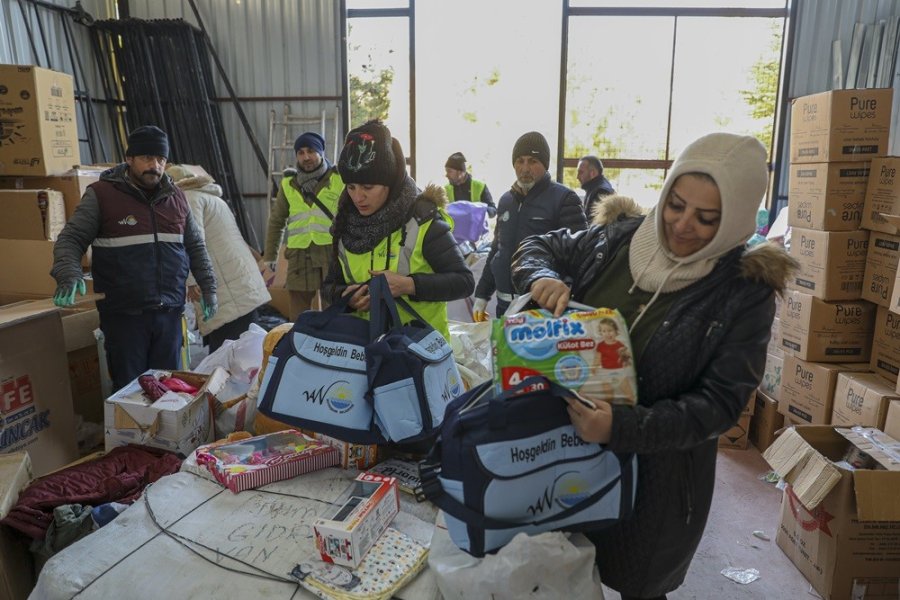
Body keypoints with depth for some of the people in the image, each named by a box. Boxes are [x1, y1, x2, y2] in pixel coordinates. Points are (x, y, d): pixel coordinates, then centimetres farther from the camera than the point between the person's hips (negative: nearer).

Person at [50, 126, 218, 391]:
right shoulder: (101, 194, -4)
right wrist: (69, 276, -23)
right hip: (123, 314, -3)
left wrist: (208, 287, 10)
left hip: (170, 312, 4)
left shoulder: (176, 197, 9)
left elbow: (195, 246, 16)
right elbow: (70, 240, -5)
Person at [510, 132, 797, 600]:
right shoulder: (618, 238, -6)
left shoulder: (745, 293, -14)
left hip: (657, 476, -3)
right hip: (569, 450, 3)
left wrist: (622, 428, -30)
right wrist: (544, 278, -18)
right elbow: (537, 248, 7)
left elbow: (720, 403, -16)